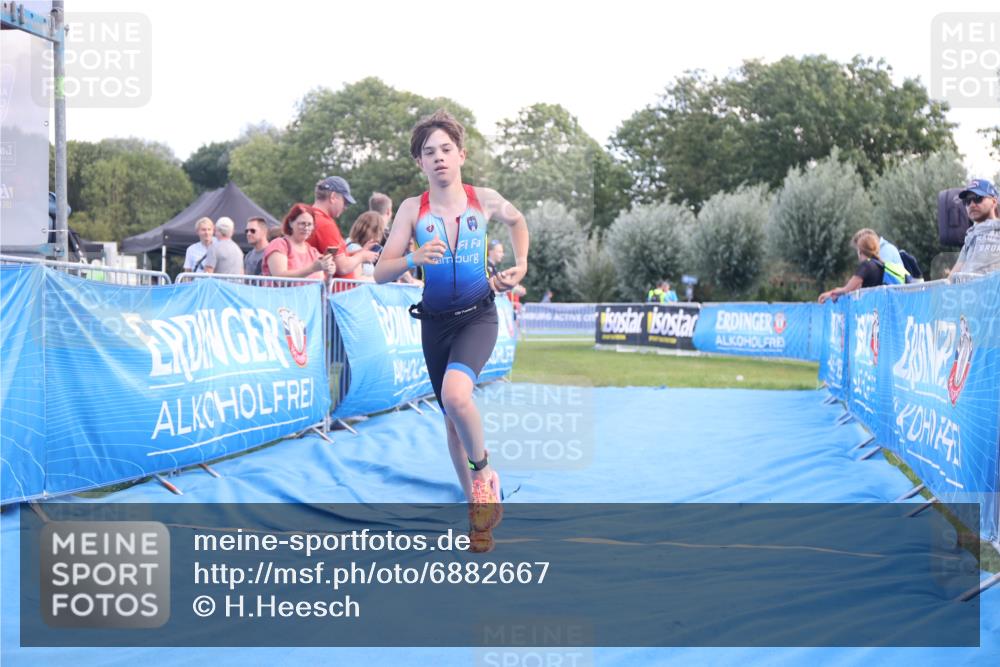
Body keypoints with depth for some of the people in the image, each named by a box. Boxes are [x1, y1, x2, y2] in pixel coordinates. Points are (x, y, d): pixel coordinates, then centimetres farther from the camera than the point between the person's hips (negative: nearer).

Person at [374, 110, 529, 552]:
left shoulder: (485, 200, -4)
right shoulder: (412, 210, -5)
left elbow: (517, 221, 20)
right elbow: (381, 273, -9)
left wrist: (521, 264, 7)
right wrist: (413, 259, -27)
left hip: (478, 316, -3)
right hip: (435, 321, 3)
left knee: (455, 394, -30)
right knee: (452, 417, 11)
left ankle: (483, 471, -3)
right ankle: (477, 508, 28)